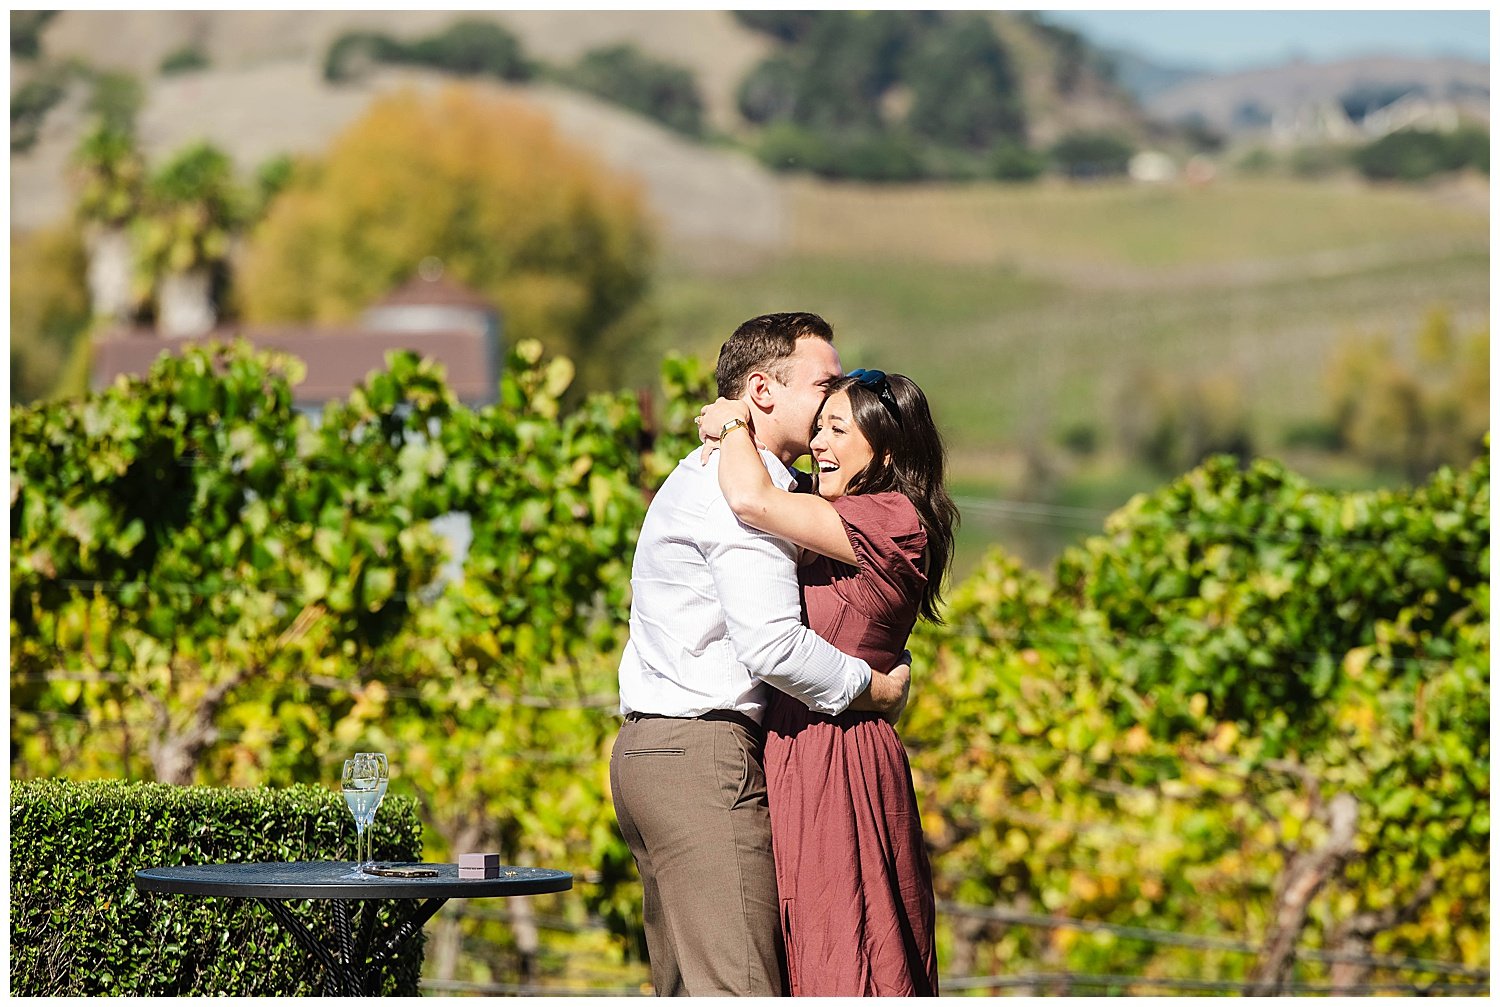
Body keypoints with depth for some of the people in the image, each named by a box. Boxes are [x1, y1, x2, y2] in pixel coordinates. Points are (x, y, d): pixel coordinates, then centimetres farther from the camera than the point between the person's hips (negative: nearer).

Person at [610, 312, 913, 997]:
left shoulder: (700, 475, 22)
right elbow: (772, 646, -20)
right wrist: (871, 687, -8)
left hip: (649, 751, 11)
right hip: (707, 757, -11)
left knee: (685, 988, 9)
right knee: (737, 989, -14)